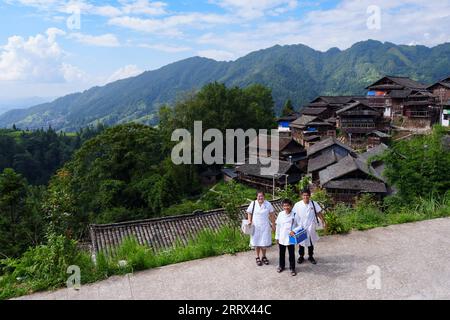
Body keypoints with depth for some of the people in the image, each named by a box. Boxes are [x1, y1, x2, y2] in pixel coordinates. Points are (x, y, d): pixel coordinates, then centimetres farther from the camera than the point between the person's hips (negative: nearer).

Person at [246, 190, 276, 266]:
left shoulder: (268, 204, -4)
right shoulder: (253, 204, -5)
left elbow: (272, 215, 1)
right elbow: (249, 213, 3)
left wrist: (273, 225, 1)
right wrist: (249, 221, -11)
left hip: (265, 227, 0)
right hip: (256, 227, 0)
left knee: (265, 242, 7)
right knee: (257, 242, 8)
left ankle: (264, 257, 27)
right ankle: (258, 257, 24)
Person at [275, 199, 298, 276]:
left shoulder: (294, 215, -11)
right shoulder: (280, 214, -4)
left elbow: (298, 226, -3)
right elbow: (278, 226, 2)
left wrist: (293, 231, -21)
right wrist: (277, 237, 4)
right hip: (281, 238, 2)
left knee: (291, 254, 8)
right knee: (282, 253, 17)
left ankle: (292, 268, 23)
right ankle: (281, 266, 35)